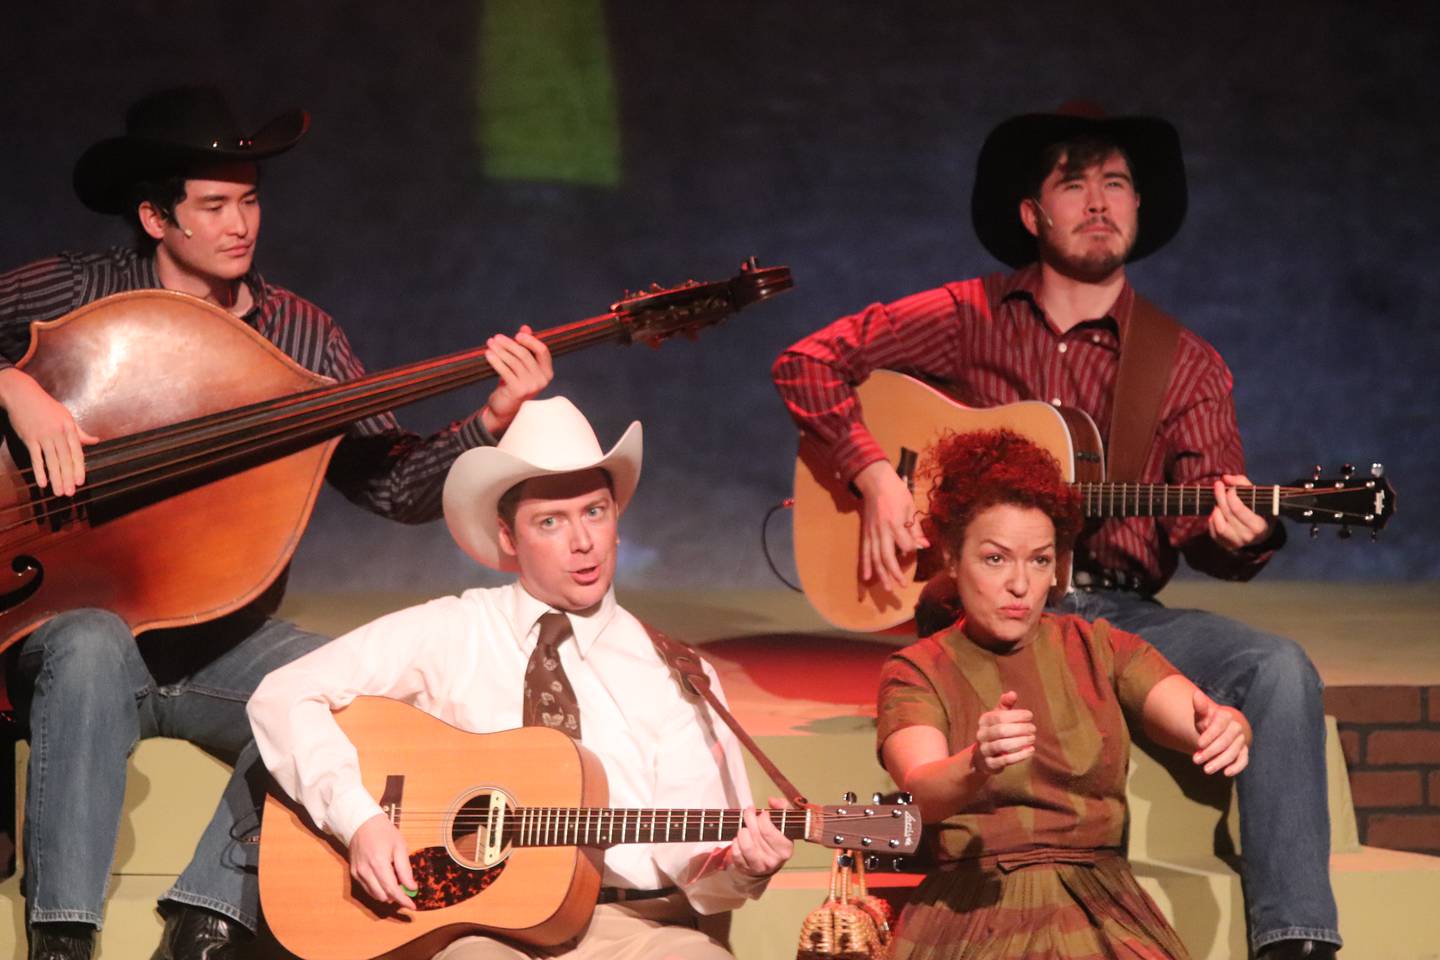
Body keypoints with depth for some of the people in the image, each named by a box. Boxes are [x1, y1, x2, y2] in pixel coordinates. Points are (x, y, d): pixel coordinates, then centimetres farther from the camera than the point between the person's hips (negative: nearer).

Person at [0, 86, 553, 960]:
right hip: (73, 615, -3)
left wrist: (492, 423, -14)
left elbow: (400, 487, 2)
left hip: (222, 638, 3)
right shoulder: (73, 295, -4)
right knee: (93, 649, -38)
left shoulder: (302, 336, 4)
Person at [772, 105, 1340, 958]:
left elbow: (1199, 527, 4)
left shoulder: (1188, 367, 9)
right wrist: (875, 474, -8)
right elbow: (809, 364, 7)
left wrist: (1239, 535, -22)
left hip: (1122, 611, 2)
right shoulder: (968, 319, 6)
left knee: (1278, 669, -26)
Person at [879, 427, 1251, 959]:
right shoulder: (917, 672, 5)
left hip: (1103, 911, 3)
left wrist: (1224, 730, -27)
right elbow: (924, 793, -15)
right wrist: (977, 767, -37)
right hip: (973, 915, -2)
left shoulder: (1099, 649, 13)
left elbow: (1199, 719, -2)